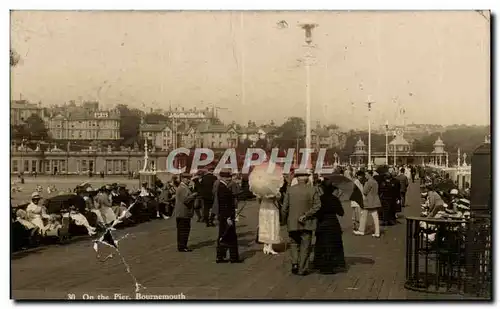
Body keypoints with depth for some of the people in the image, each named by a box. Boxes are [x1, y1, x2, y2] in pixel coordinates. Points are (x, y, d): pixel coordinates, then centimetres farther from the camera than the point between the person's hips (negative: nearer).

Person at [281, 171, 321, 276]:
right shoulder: (313, 190, -5)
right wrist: (306, 215, -14)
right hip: (307, 224, -1)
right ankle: (302, 269, 9)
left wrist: (285, 220, 9)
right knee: (305, 246, 9)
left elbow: (284, 207, -5)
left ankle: (295, 263, 1)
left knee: (294, 244, 19)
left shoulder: (290, 190, -4)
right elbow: (317, 205, -15)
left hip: (292, 223, 1)